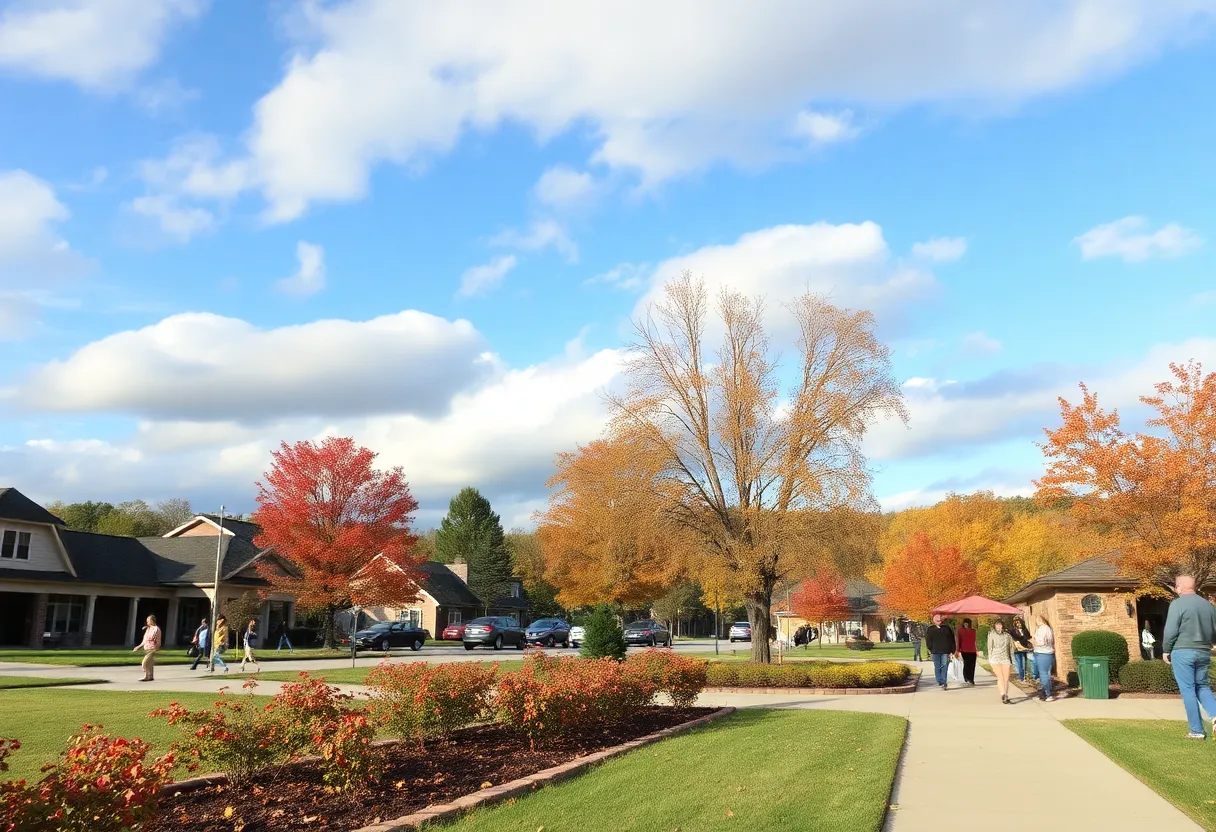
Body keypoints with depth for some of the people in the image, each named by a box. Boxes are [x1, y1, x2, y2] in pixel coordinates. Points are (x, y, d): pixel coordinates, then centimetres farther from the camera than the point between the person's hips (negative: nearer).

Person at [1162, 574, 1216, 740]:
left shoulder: (1177, 603, -9)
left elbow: (1171, 631, -13)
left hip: (1183, 652, -5)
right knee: (1202, 686, 18)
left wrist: (1166, 650, 0)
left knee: (1188, 690, 0)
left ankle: (1196, 731, 1)